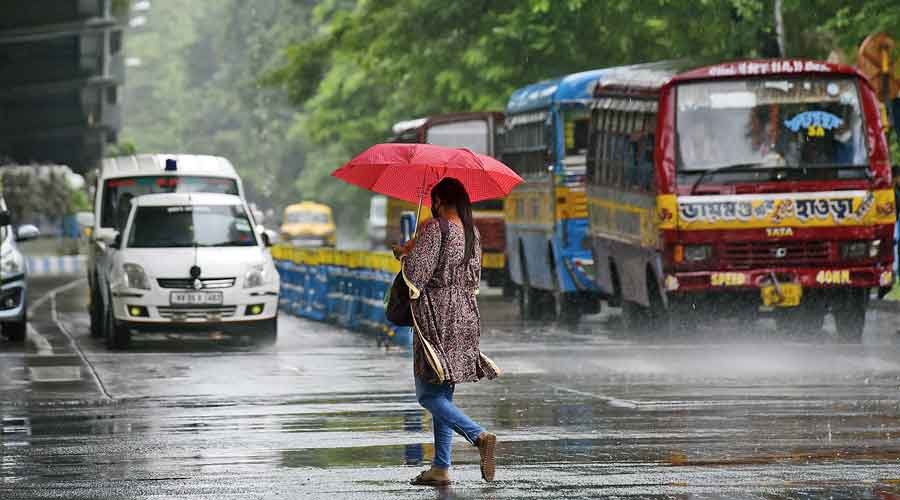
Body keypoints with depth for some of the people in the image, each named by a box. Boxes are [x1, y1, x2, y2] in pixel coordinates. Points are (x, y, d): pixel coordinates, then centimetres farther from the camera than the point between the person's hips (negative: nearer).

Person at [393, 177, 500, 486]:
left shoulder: (435, 229, -12)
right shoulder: (472, 233, 10)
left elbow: (416, 273, -16)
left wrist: (405, 253, 2)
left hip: (437, 316, -8)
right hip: (466, 315, 8)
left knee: (428, 395, -6)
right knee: (442, 395, 12)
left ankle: (480, 436, -24)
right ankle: (441, 468, 9)